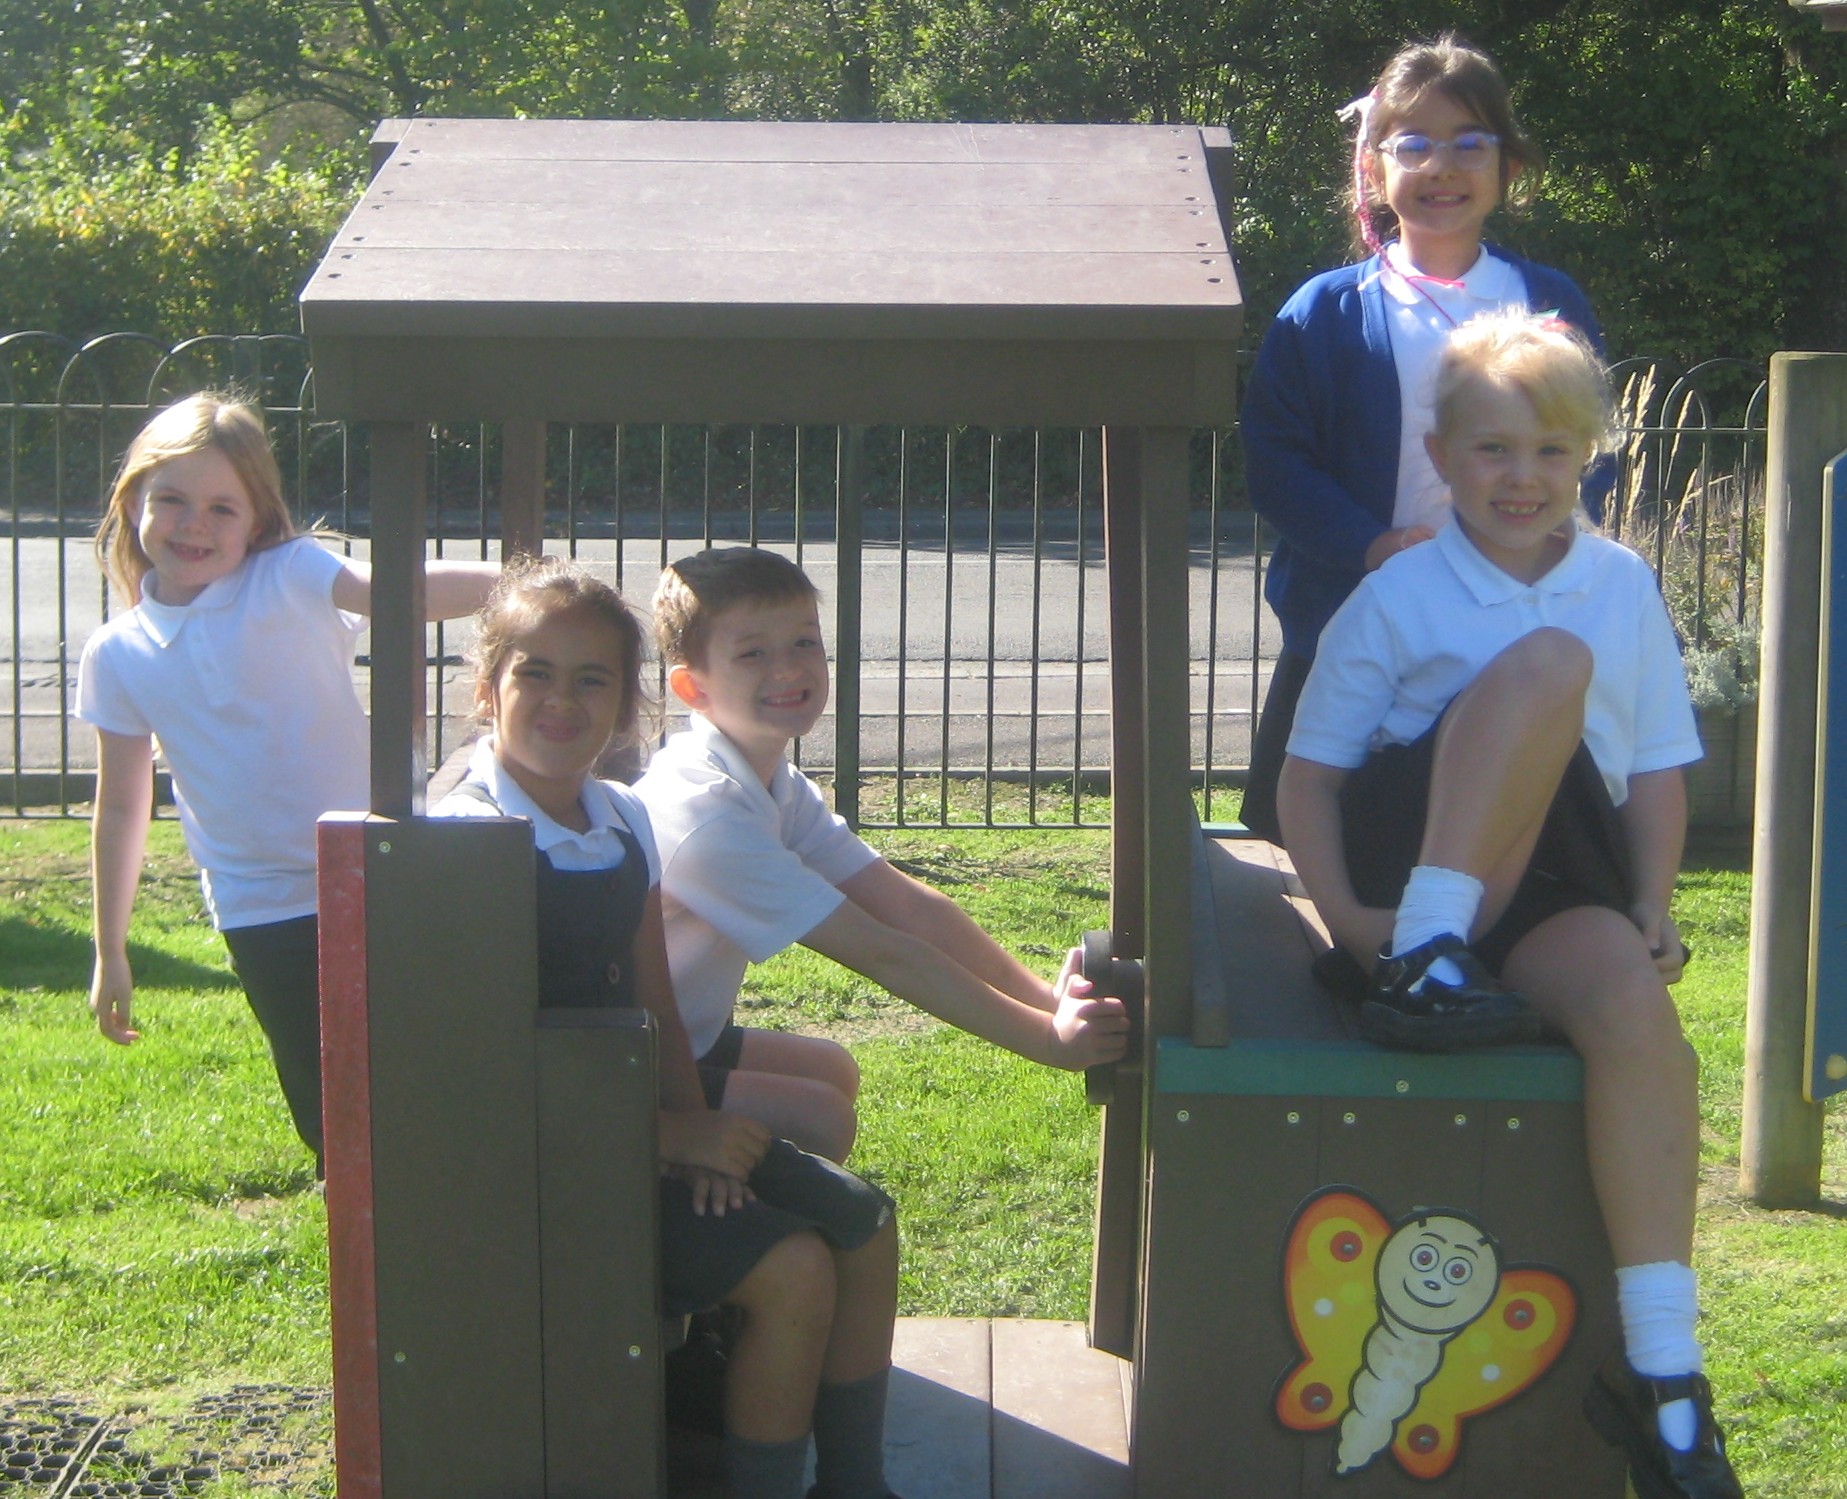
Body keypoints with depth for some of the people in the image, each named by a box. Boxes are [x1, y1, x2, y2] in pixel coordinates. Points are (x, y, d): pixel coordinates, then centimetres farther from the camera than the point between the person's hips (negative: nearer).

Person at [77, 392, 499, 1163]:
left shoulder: (290, 579, -6)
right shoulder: (116, 657, 4)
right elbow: (122, 809, 13)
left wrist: (508, 581, -45)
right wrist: (110, 954, 16)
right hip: (259, 913, 2)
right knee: (327, 1118, 6)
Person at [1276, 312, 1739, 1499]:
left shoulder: (1625, 587, 11)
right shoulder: (1399, 597, 2)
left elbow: (1659, 771, 12)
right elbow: (1310, 774, 1)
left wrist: (1653, 916, -4)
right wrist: (1346, 915, -14)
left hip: (1556, 886, 2)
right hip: (1417, 862, -2)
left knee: (1637, 1004, -34)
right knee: (1548, 661, -26)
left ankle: (1663, 1374, -30)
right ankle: (1427, 959, -28)